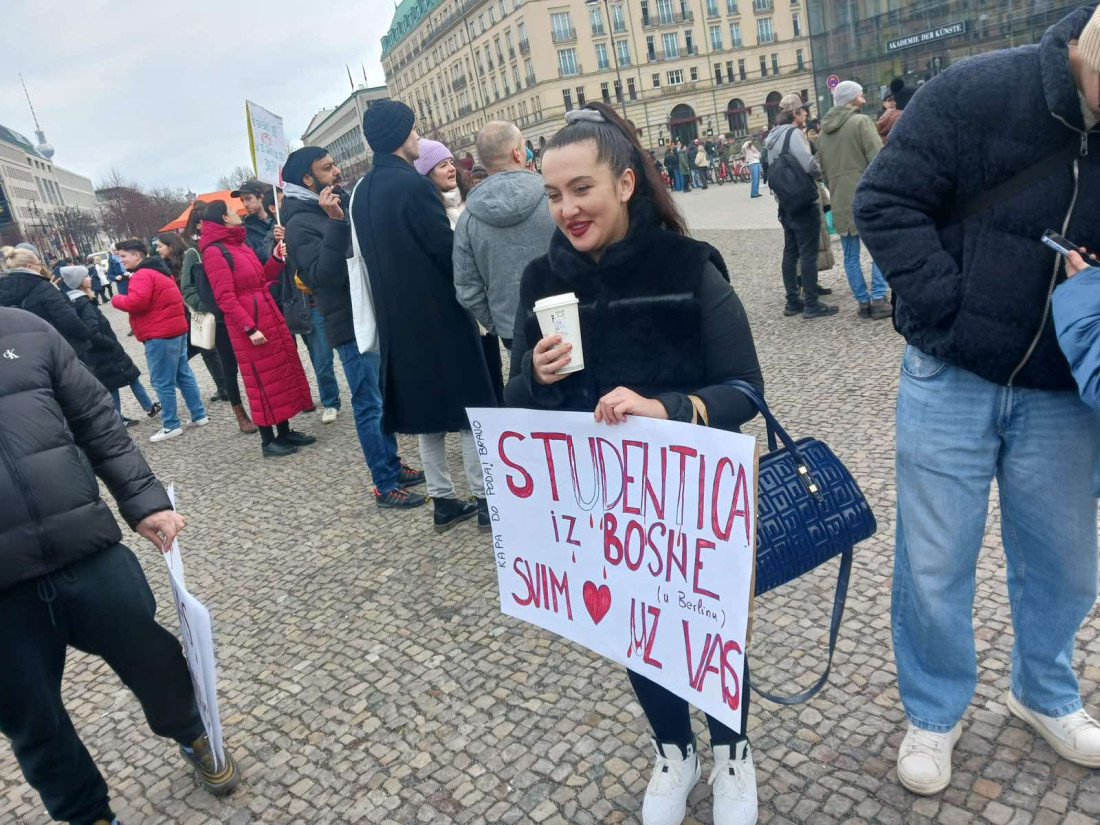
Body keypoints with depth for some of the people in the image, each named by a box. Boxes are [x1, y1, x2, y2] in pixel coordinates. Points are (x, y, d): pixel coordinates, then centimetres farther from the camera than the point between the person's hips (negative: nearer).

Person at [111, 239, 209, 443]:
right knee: (184, 375, 14)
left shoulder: (142, 275, -13)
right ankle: (199, 415, 19)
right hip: (175, 329, 10)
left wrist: (116, 300, -6)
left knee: (162, 383, -4)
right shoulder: (157, 271, 19)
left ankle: (171, 426, 1)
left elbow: (136, 302, -25)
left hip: (160, 335, -10)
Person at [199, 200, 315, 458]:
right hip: (249, 325, -9)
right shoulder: (215, 252, -12)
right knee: (263, 380, -2)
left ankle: (285, 432, 21)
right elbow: (226, 298, -18)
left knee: (283, 373, 11)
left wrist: (276, 259, 3)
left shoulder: (239, 244, 14)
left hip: (270, 317, 9)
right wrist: (250, 328, -22)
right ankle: (268, 441, 8)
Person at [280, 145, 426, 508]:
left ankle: (394, 466, 29)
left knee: (385, 398, 16)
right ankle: (385, 485, 6)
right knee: (370, 404, -3)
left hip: (378, 315, 8)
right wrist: (335, 223, -27)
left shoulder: (344, 203, 13)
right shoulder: (300, 224, -10)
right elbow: (323, 275, -24)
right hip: (351, 324, -8)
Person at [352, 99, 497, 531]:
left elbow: (371, 254, 12)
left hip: (398, 317, 7)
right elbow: (448, 251, -16)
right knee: (470, 407, 3)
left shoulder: (362, 192, 8)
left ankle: (443, 500, 20)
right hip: (439, 312, -7)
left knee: (427, 408, 14)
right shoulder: (414, 185, -17)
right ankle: (485, 499, 8)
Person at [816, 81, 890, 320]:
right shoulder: (861, 121, -7)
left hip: (840, 201, 6)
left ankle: (863, 302, 10)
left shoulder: (824, 130, 14)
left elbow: (822, 168, 19)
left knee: (851, 255, 8)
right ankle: (878, 299, -2)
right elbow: (878, 159, -14)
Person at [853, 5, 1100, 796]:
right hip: (952, 380, -3)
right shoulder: (979, 92, -13)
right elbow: (885, 201, -12)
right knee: (934, 566, 5)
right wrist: (945, 315, -17)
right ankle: (934, 715, 29)